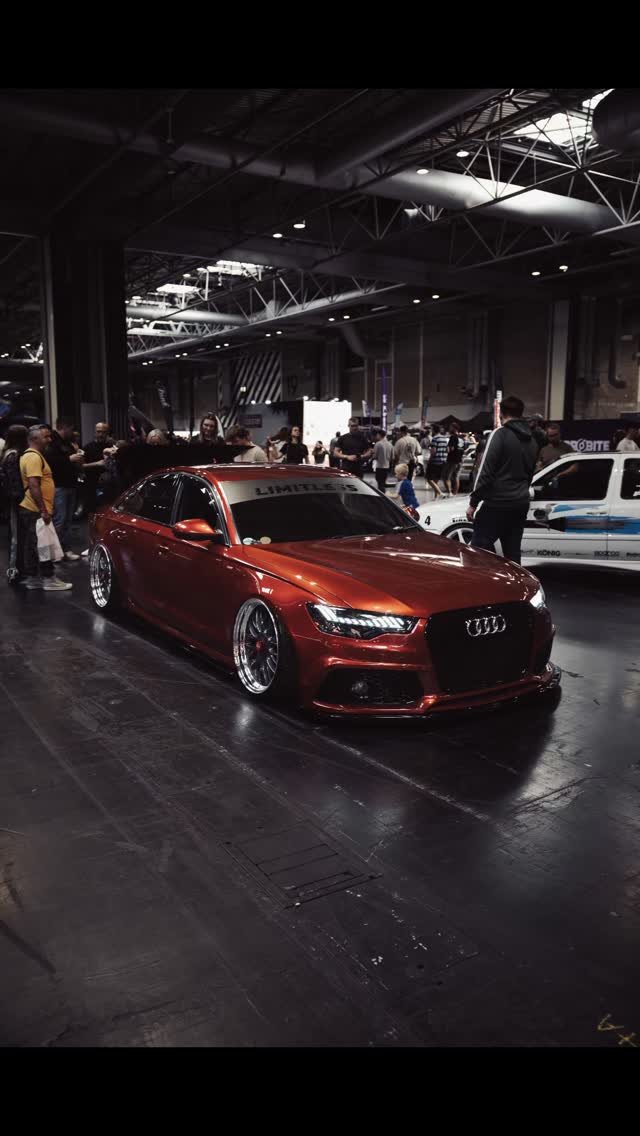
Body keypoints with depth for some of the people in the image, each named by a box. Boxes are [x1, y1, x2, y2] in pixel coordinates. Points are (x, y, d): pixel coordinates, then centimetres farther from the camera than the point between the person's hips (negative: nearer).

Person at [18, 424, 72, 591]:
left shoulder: (32, 455, 17)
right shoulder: (33, 457, -16)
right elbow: (33, 486, -24)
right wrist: (43, 510, -25)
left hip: (30, 509, 10)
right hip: (36, 511, -10)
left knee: (31, 545, 12)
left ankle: (32, 578, 18)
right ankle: (48, 579, 1)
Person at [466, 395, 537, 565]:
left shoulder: (500, 434, -8)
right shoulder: (531, 440, 15)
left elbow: (486, 470, -13)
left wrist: (474, 502, -9)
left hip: (498, 502, -7)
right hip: (521, 503, 7)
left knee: (479, 546, -5)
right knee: (513, 551, 10)